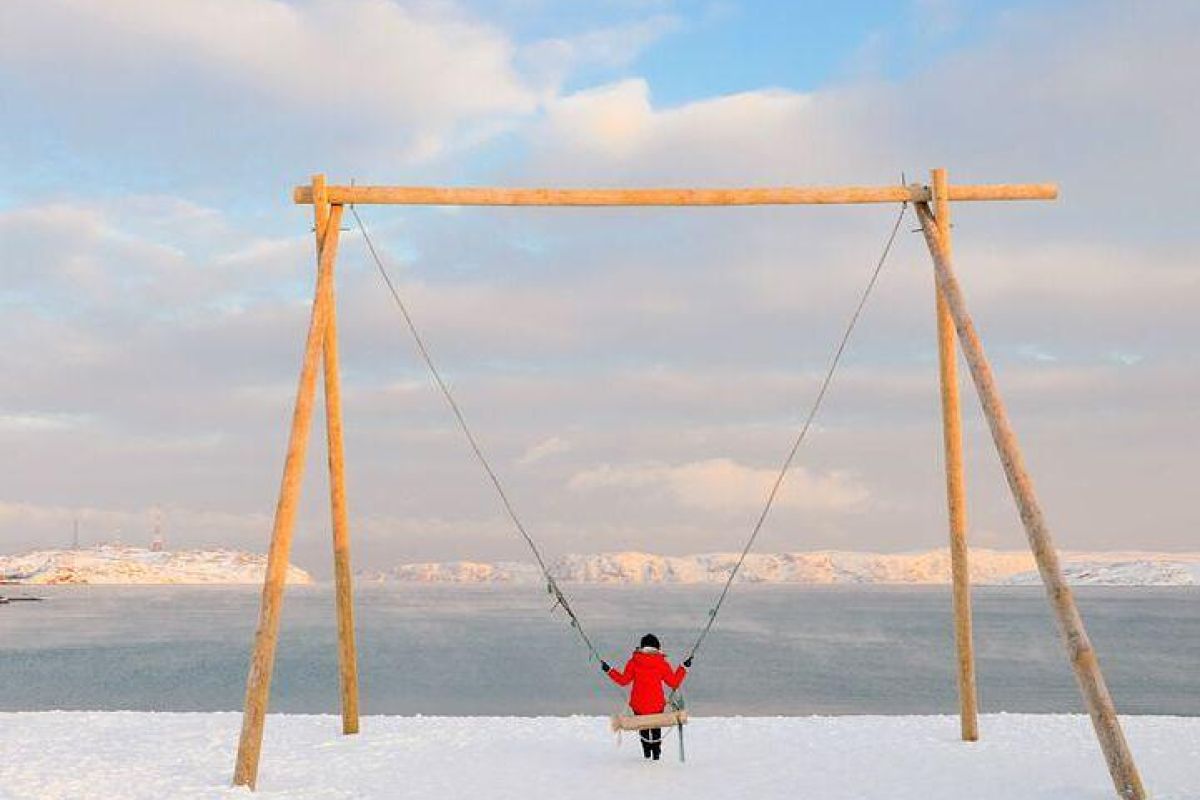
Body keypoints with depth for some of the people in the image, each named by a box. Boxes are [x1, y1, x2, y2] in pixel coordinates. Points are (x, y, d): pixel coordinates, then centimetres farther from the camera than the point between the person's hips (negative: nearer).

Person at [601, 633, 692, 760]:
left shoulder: (634, 662, -8)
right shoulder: (662, 663, -8)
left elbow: (623, 680, -3)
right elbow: (674, 683, -3)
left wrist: (609, 670, 9)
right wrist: (684, 668, 7)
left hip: (638, 705, 0)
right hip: (657, 705, 0)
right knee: (656, 728, 25)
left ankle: (646, 750, 18)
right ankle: (656, 751, 25)